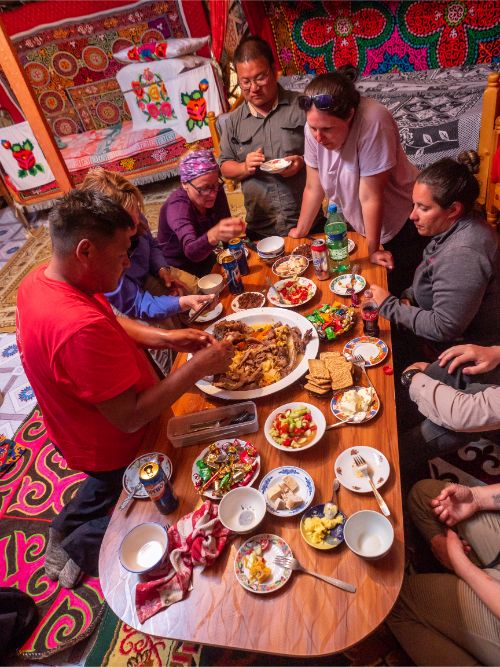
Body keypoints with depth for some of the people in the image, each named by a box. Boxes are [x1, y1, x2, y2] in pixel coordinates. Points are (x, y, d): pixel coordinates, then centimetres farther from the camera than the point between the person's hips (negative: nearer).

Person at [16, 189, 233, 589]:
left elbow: (111, 322, 3)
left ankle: (64, 532, 54)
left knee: (109, 485, 37)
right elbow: (130, 417, -35)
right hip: (116, 451, -8)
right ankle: (81, 551, 37)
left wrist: (166, 338, -9)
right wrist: (197, 368, -29)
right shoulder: (80, 328, -41)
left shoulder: (40, 279, -11)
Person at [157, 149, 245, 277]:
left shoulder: (216, 191, -11)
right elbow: (191, 252, -45)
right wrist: (214, 236, -64)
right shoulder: (177, 206, -29)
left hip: (207, 262, 5)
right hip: (179, 270, -5)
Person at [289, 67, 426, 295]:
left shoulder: (372, 123, -32)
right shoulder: (315, 126, -15)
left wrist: (373, 249, -20)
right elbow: (313, 188, -6)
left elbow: (370, 198, -27)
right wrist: (300, 233, -1)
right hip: (358, 225, 5)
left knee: (397, 290, 6)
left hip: (401, 223, -5)